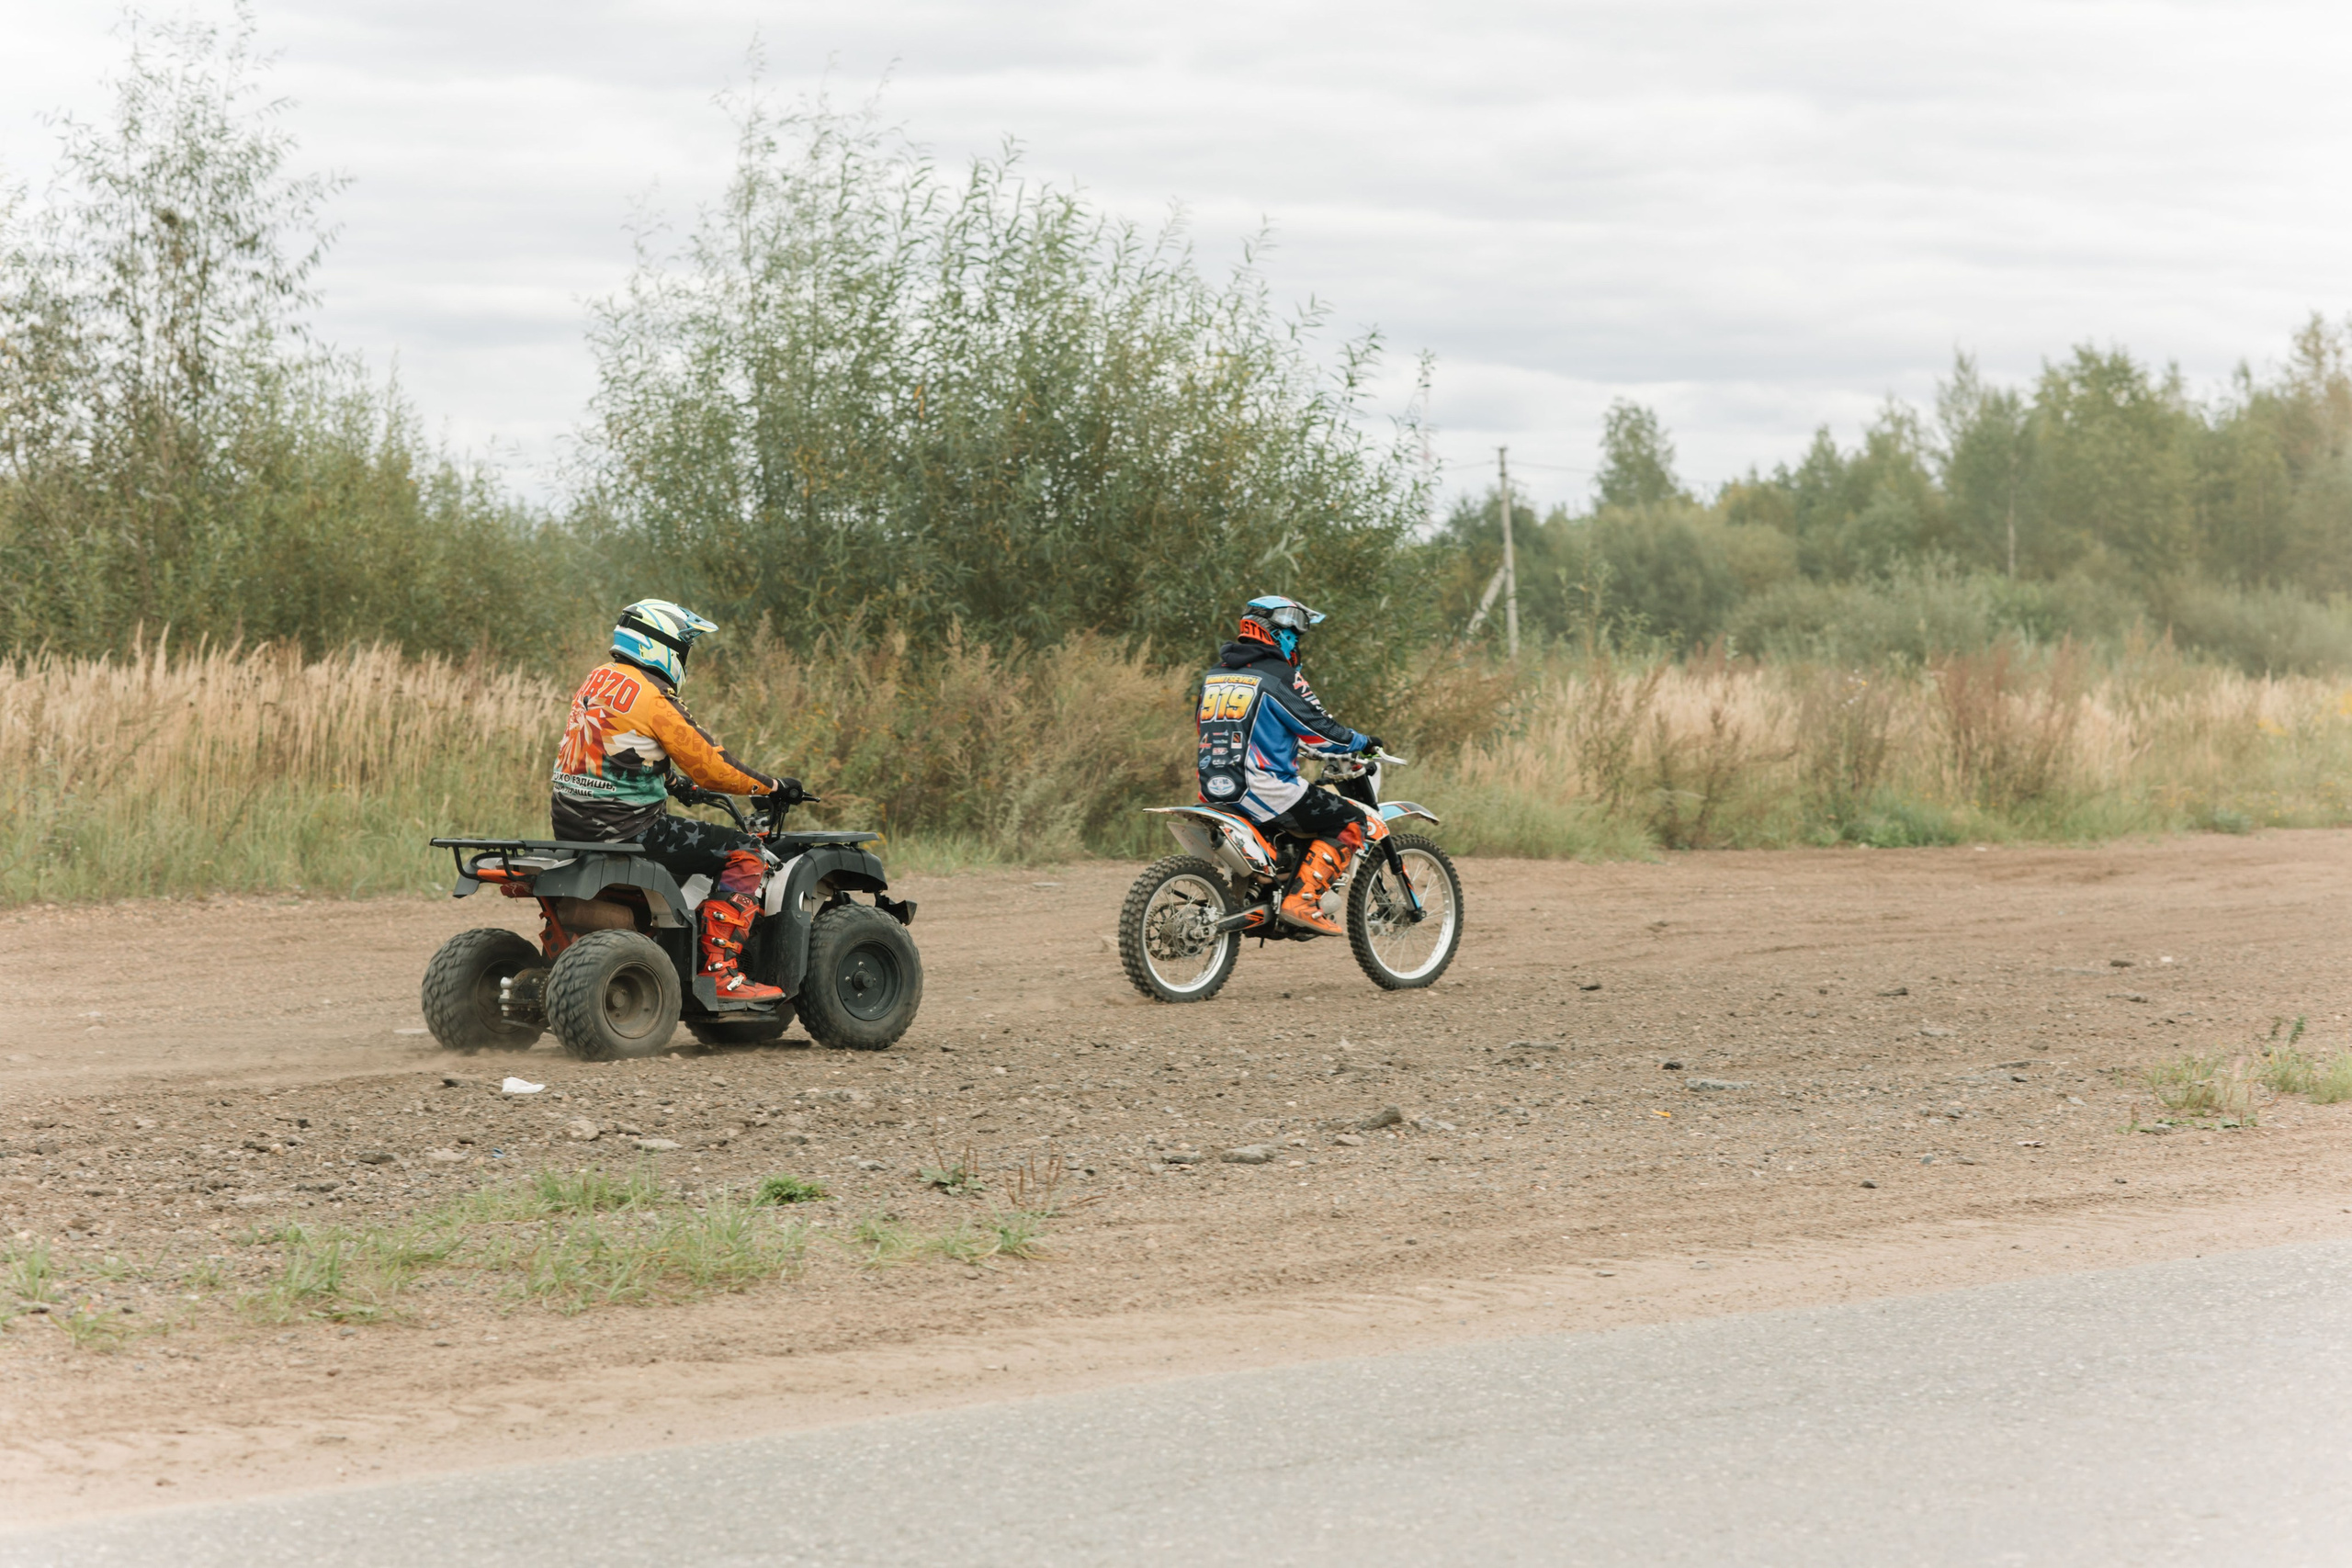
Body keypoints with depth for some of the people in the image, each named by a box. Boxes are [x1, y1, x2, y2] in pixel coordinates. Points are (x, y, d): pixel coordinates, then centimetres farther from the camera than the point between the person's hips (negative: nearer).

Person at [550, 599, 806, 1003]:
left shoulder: (597, 680, 12)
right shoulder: (654, 698, -14)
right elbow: (709, 765, -11)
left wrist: (675, 783, 35)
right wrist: (773, 787, 1)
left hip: (571, 822, 9)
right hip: (625, 828, -9)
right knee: (743, 852, -3)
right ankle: (720, 968, -10)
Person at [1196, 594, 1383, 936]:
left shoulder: (1213, 677, 15)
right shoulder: (1280, 677, -8)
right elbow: (1319, 729, -7)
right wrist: (1363, 742, 12)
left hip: (1214, 790, 8)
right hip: (1265, 790, -8)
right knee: (1348, 825, 0)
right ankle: (1302, 900, -12)